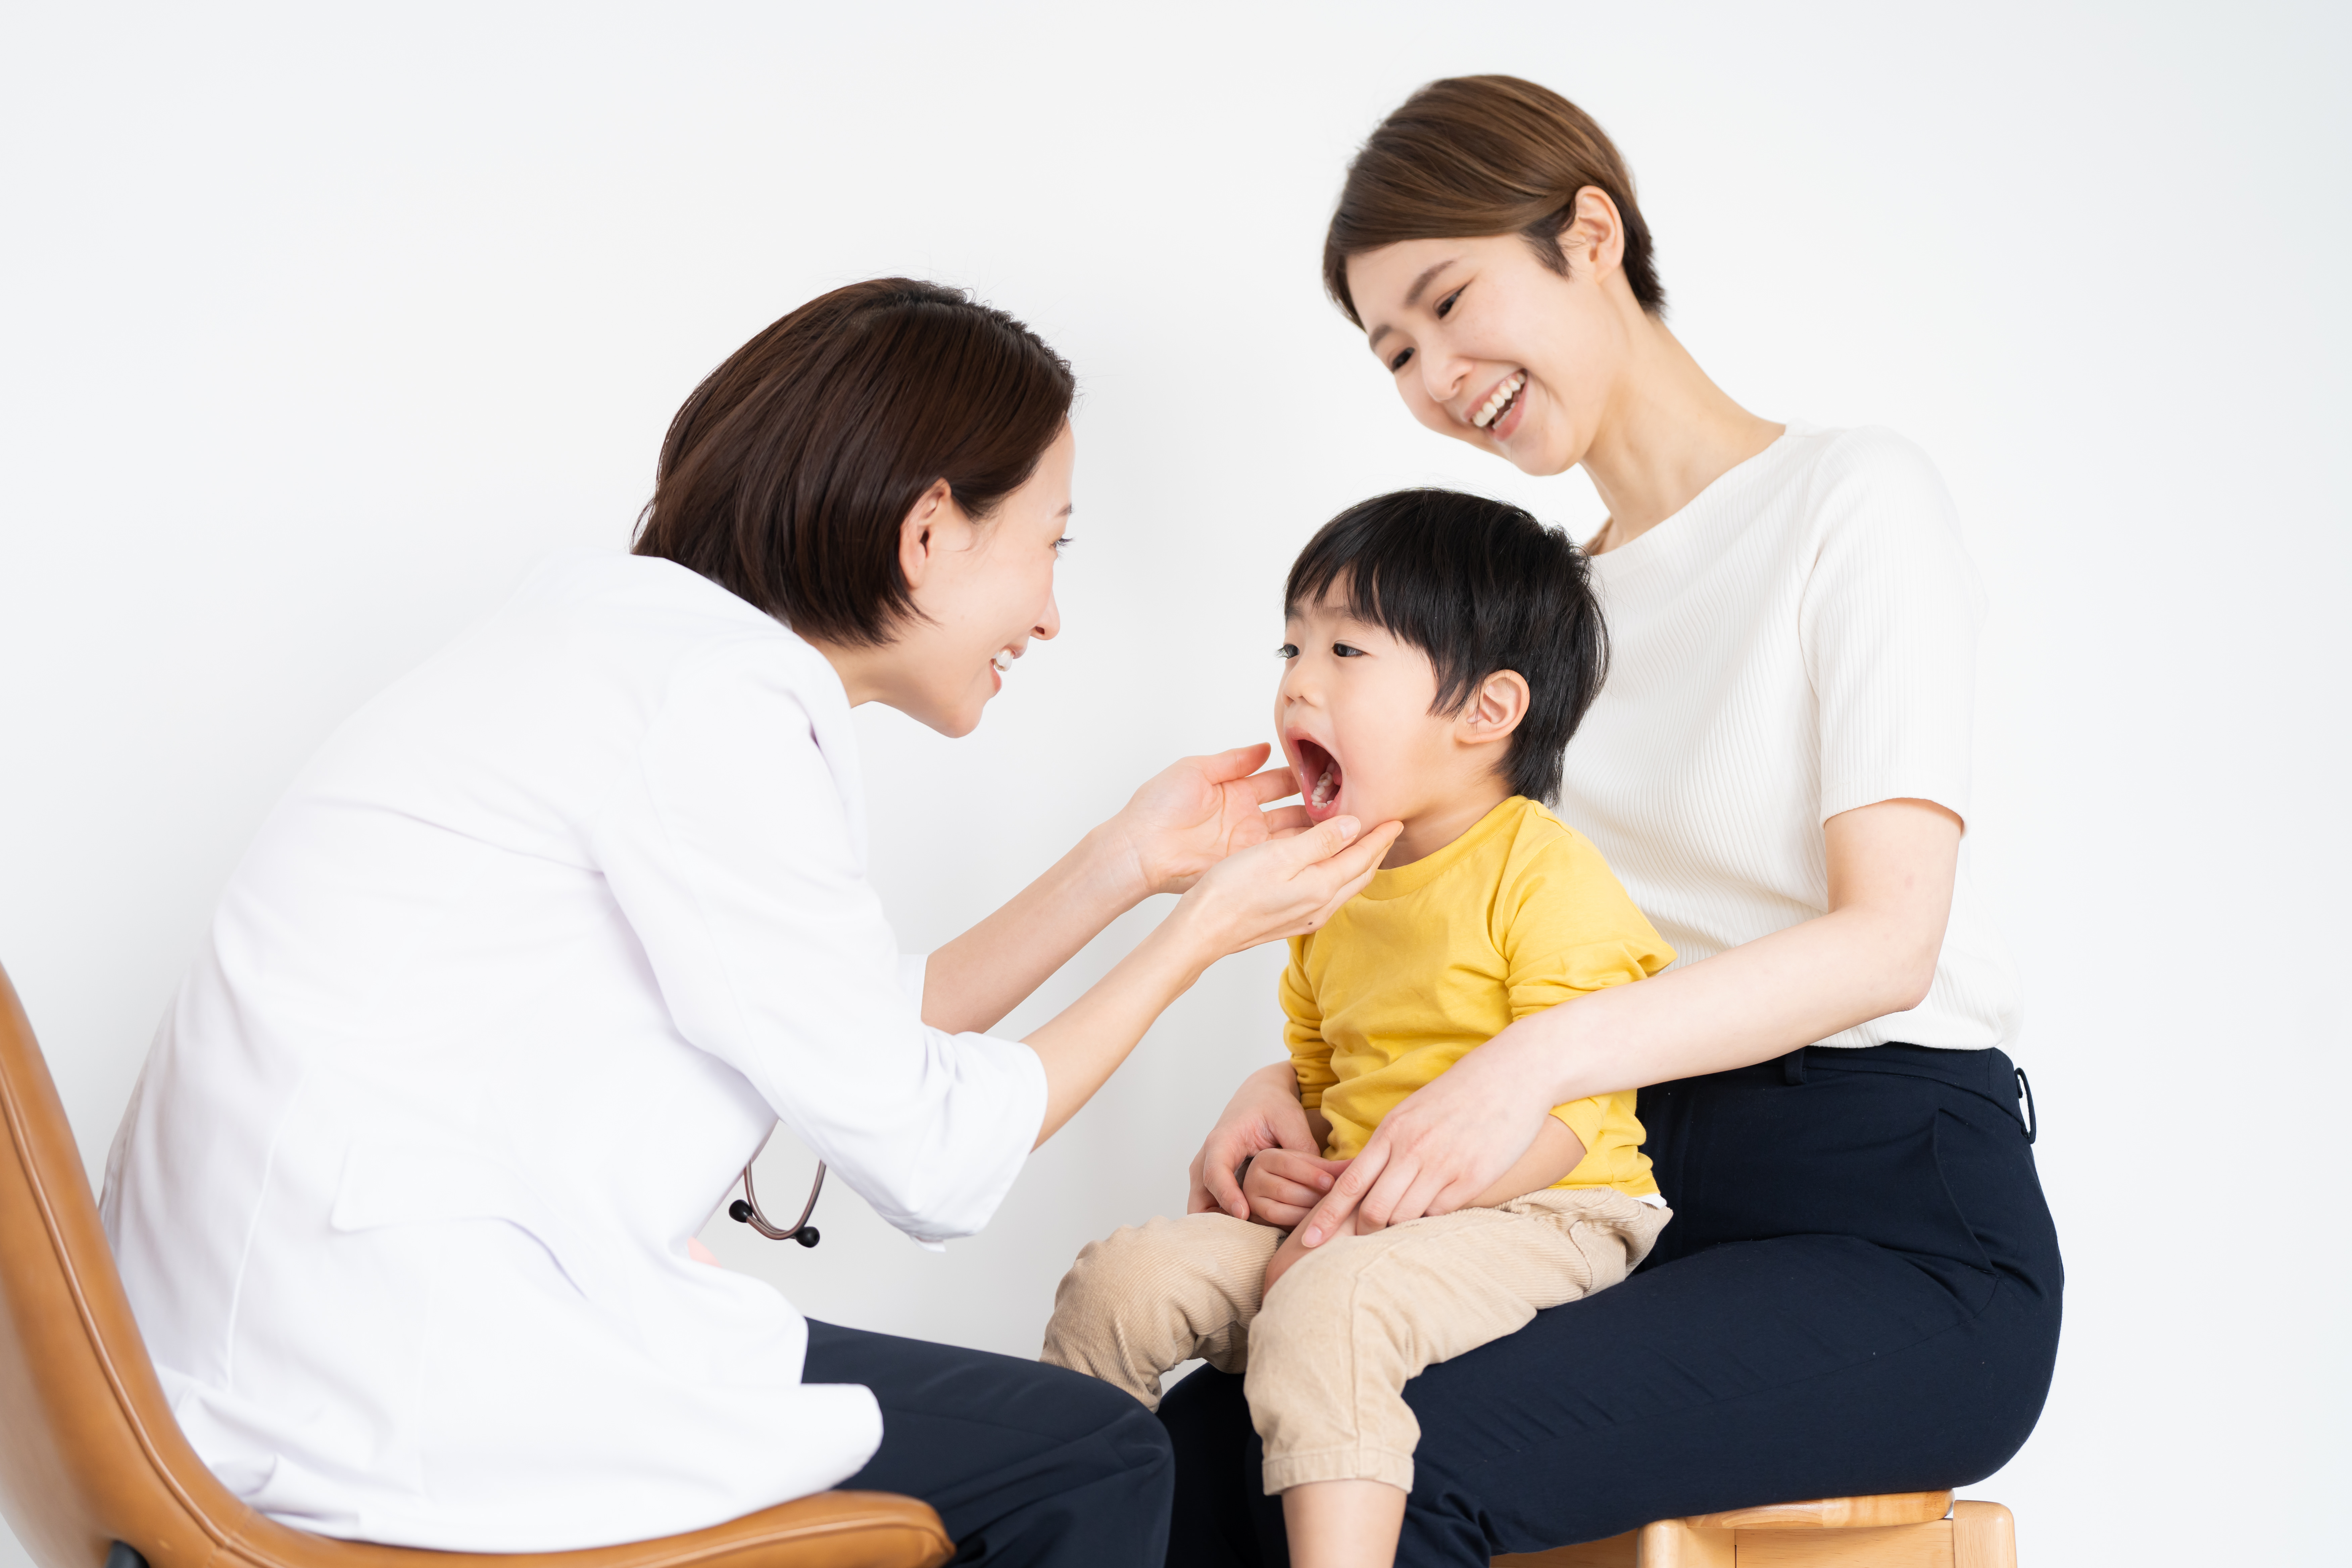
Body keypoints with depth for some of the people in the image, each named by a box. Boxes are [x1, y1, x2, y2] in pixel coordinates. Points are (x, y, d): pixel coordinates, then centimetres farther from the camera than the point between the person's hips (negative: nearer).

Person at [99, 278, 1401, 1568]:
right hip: (386, 1394, -10)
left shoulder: (647, 641, 12)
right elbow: (935, 1160, -12)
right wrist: (1206, 929, 0)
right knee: (1092, 1460, -1)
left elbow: (872, 1040, 13)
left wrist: (1126, 864, 17)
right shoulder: (712, 697, -17)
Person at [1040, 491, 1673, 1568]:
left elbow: (1562, 1118, -17)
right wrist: (1282, 1165, 1)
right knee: (1121, 1278, -10)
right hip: (1348, 1217, 8)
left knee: (1325, 1308, -35)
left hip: (1538, 1219, -7)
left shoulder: (1545, 872, -10)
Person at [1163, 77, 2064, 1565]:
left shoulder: (1854, 496, -2)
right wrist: (1304, 1076, -6)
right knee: (1204, 1439, -20)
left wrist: (1547, 1054, -28)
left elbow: (1887, 937, -14)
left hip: (1899, 1224, -6)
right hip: (1653, 1202, 6)